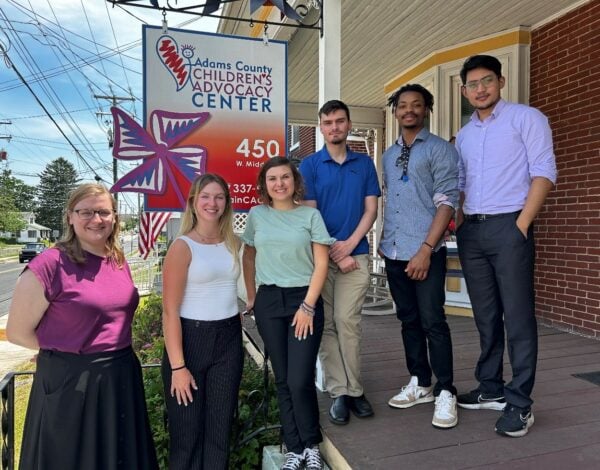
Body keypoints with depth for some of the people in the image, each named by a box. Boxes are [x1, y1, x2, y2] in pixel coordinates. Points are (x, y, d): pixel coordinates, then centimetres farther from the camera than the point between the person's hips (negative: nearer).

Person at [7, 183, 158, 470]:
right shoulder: (50, 264, -17)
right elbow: (18, 332, -11)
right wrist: (66, 350, -4)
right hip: (70, 381, -6)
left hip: (122, 375, 6)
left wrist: (113, 350, 9)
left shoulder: (119, 261, 3)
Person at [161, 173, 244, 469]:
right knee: (187, 429, 10)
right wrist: (177, 366, -16)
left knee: (220, 425, 15)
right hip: (191, 338, -4)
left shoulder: (234, 243, 4)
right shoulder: (182, 247, -10)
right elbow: (170, 311, -13)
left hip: (229, 339, 4)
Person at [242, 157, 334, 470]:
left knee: (300, 380, -6)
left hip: (305, 299, -2)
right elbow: (249, 257, 16)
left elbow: (321, 264, -4)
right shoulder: (256, 215, 6)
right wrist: (251, 297, 12)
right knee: (283, 380, 9)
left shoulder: (310, 215, -1)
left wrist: (308, 306, -10)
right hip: (268, 302, 2)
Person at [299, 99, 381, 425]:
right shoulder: (309, 165, 5)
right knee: (326, 324, 2)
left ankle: (354, 389, 8)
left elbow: (371, 209, 6)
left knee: (346, 320, -5)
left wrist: (349, 244, -7)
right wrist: (334, 253, -7)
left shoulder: (364, 163, 11)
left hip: (355, 253, 1)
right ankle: (338, 392, 11)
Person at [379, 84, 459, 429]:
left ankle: (446, 393, 11)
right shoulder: (388, 156, 16)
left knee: (432, 321, -4)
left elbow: (447, 203, -10)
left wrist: (425, 249, -17)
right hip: (393, 252, 6)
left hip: (426, 252, -5)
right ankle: (420, 384, 25)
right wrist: (383, 242, 12)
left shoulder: (441, 150, -2)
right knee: (409, 321, 12)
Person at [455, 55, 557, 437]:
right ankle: (491, 389, 23)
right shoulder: (464, 135, 18)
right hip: (471, 232, 6)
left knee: (517, 317, -3)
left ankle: (520, 403, 7)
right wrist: (460, 224, 7)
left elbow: (544, 172, -7)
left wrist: (522, 224, -14)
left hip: (508, 227, -5)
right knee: (486, 316, 11)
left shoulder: (526, 118, 2)